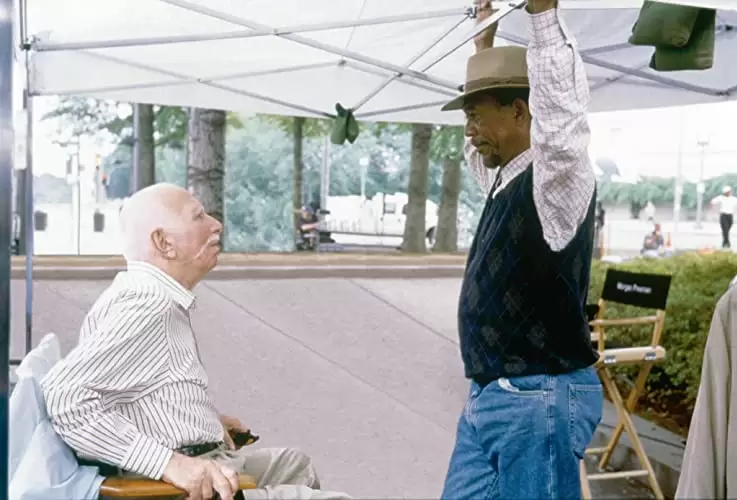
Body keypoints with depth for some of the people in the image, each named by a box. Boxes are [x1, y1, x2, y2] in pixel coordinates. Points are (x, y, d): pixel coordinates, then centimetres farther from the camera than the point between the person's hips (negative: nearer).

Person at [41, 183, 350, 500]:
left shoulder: (153, 297, 10)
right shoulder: (148, 305, -21)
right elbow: (63, 396, -30)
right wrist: (169, 461, -33)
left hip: (203, 466, 11)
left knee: (293, 463, 28)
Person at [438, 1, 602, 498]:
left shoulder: (559, 180, -15)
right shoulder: (507, 181, 11)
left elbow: (561, 105, -34)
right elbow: (476, 151, 30)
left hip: (540, 399, -9)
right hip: (488, 396, 9)